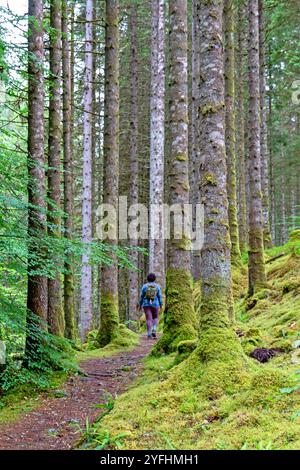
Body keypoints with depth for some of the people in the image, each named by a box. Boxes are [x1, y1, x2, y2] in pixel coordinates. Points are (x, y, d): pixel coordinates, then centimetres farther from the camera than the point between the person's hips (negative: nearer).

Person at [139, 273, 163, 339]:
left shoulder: (144, 286, -1)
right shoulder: (157, 286, -1)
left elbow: (142, 296, 0)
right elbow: (160, 296, -3)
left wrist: (140, 305, 9)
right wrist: (161, 305, 3)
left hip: (146, 304, 0)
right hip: (155, 304, 0)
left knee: (149, 319, 1)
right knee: (155, 318, 16)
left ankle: (149, 334, -9)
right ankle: (154, 330, -7)